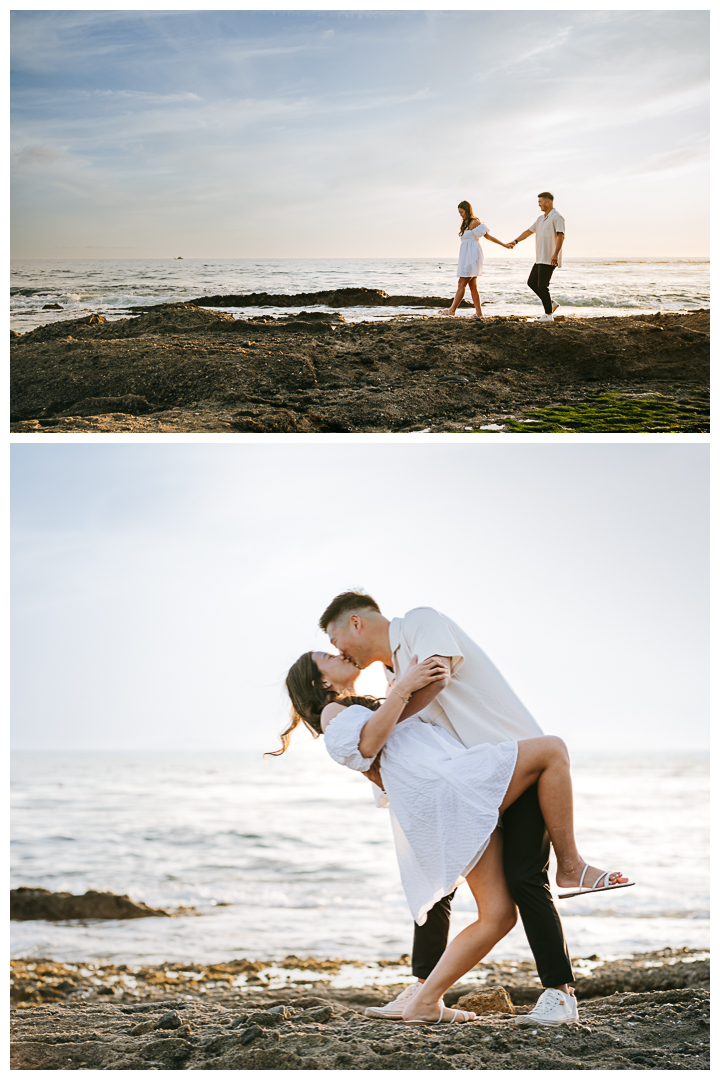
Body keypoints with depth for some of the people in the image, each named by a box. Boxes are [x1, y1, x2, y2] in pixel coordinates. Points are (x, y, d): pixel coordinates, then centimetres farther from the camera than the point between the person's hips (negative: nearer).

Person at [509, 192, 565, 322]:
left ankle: (548, 315, -4)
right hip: (540, 258, 10)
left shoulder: (556, 217, -11)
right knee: (532, 282, 11)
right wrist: (516, 241, 13)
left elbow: (561, 236, -20)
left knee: (542, 286, -10)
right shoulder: (541, 218, 18)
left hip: (549, 259, -10)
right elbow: (529, 231, 23)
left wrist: (555, 254, -29)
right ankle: (551, 303, 18)